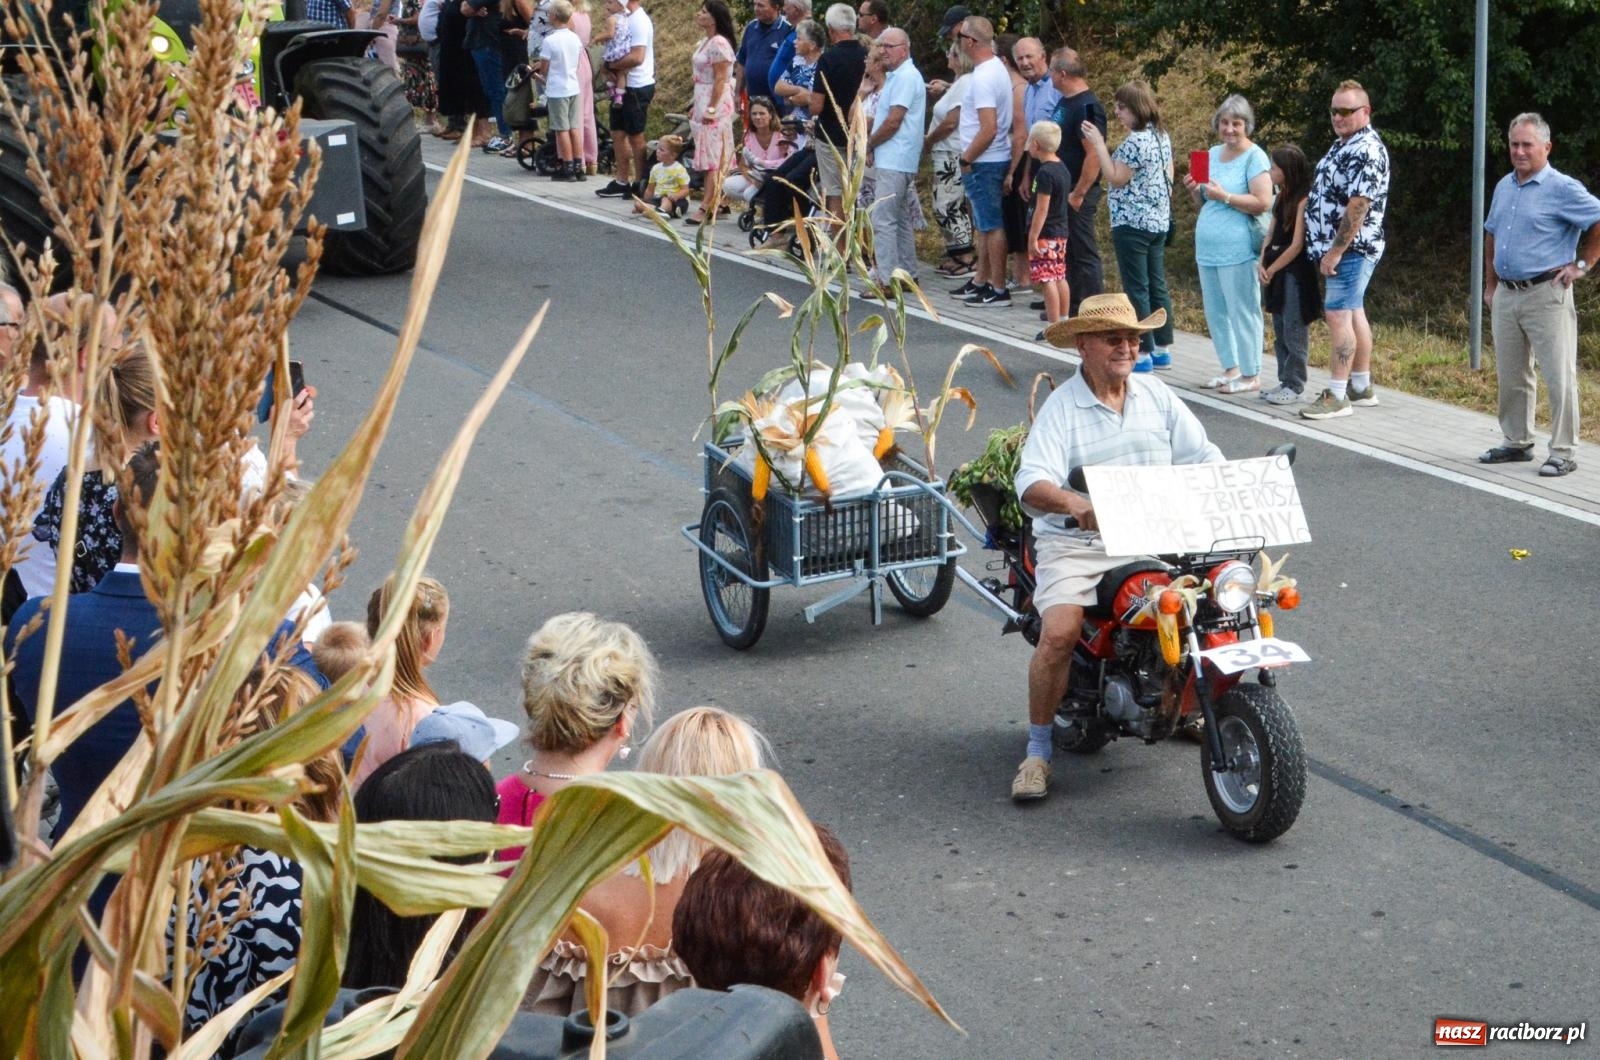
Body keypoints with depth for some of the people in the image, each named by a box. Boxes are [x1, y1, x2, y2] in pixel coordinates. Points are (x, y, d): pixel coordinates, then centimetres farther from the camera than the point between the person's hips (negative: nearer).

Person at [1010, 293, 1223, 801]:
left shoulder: (1156, 395, 12)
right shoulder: (1062, 406, -4)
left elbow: (1204, 456, 10)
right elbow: (1032, 483, -17)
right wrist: (1074, 503, -39)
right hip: (1076, 544, -4)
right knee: (1060, 632, -26)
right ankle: (1038, 749, -8)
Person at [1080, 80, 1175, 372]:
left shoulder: (1134, 141, -19)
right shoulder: (1162, 136, 10)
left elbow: (1116, 178, -16)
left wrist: (1098, 144, -15)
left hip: (1132, 224, -9)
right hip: (1159, 221, 9)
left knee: (1137, 289, -4)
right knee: (1157, 285, 12)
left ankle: (1142, 354, -2)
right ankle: (1162, 350, 17)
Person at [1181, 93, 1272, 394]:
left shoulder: (1255, 157, -8)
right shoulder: (1213, 153, 15)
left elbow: (1263, 202, -18)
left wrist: (1225, 196, -20)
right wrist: (1194, 190, 2)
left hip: (1237, 249, -8)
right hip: (1208, 246, 8)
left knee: (1242, 312, -3)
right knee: (1215, 311, 14)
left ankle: (1250, 376, 4)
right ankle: (1230, 369, 25)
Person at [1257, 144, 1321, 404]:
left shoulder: (1303, 200, -14)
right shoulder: (1281, 198, 12)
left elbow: (1297, 245, -15)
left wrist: (1271, 270, -9)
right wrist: (1261, 264, -2)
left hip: (1294, 273, -9)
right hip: (1276, 272, 9)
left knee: (1293, 331, -5)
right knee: (1280, 331, 12)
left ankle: (1295, 387, 0)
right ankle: (1285, 381, 20)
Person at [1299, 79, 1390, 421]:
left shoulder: (1366, 150, -18)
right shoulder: (1345, 145, 15)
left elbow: (1358, 207, -24)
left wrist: (1335, 251, -23)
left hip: (1350, 249, -11)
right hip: (1342, 249, 11)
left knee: (1338, 316, -11)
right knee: (1353, 313, 15)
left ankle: (1337, 396, -10)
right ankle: (1362, 388, 24)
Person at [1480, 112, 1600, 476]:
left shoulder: (1562, 189, -10)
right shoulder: (1504, 187, 13)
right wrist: (1491, 285, 21)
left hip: (1546, 294, -7)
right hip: (1506, 296, 7)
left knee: (1558, 377, -5)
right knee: (1511, 376, 14)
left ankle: (1564, 453, 0)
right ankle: (1517, 442, 26)